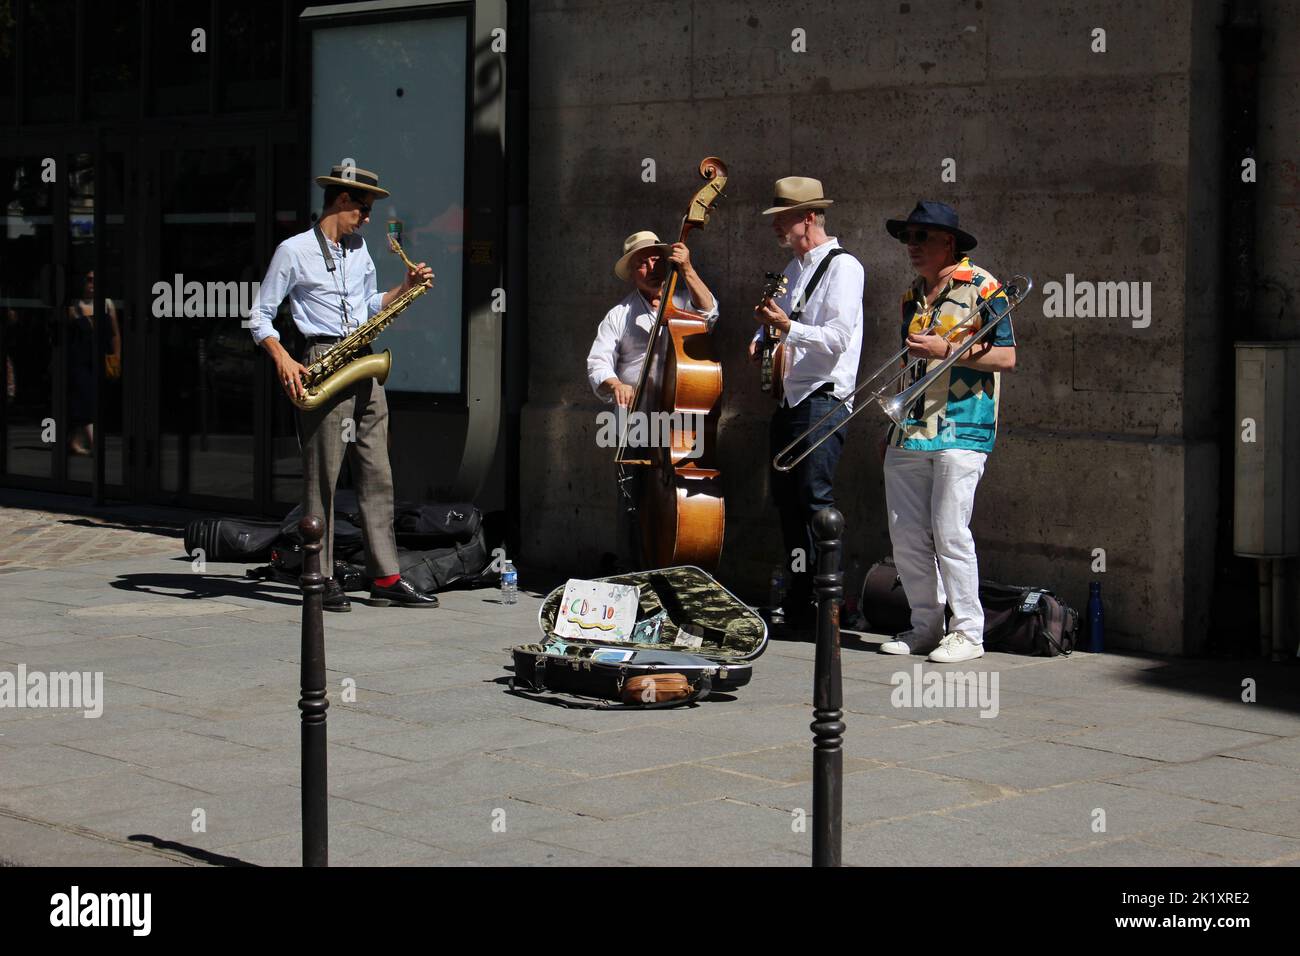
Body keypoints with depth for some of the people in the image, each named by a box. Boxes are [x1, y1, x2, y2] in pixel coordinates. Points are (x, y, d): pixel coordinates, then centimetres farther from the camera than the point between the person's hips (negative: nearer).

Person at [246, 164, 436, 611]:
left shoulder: (359, 249, 18)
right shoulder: (293, 251, -2)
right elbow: (259, 317, -3)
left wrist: (406, 287, 13)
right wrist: (283, 360, -17)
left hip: (364, 368, 7)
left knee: (377, 474, 4)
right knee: (321, 474, -5)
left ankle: (386, 578, 5)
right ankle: (322, 579, 0)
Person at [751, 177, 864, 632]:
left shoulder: (842, 267, -8)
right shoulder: (794, 269, 20)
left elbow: (838, 338, -17)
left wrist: (788, 326, -27)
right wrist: (762, 338, 12)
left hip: (822, 402, -9)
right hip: (789, 401, 9)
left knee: (815, 498, -13)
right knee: (787, 498, 9)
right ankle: (797, 597, 16)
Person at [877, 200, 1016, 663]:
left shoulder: (980, 286, -4)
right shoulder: (912, 296, 19)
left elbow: (1006, 357, -10)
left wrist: (945, 350, -17)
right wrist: (893, 429, 23)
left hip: (961, 431, -7)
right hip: (911, 432, 8)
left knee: (949, 532, -10)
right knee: (906, 534, 6)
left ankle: (968, 632, -1)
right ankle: (925, 626, 17)